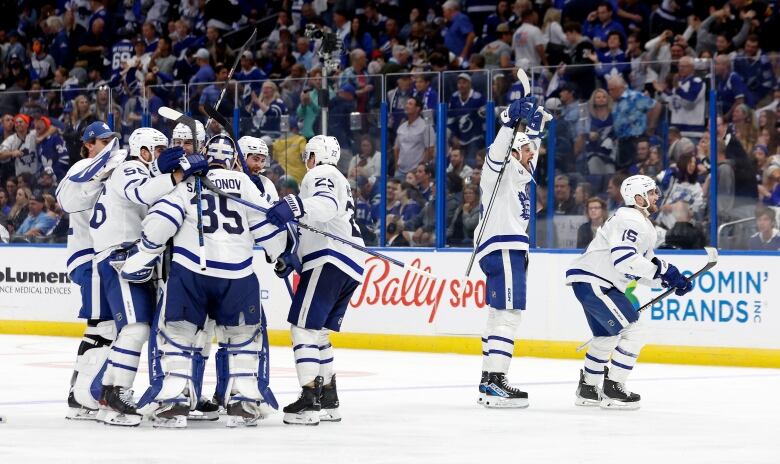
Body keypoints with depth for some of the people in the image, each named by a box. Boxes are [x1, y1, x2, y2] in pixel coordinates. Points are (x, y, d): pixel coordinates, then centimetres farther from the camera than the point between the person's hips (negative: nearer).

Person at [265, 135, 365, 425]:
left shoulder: (320, 174, 1)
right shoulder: (340, 183, 33)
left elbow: (327, 204, -23)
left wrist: (295, 206, -38)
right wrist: (290, 260, 26)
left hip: (330, 261, -10)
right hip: (351, 264, 10)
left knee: (304, 326, -12)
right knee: (317, 331, 16)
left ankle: (309, 401, -20)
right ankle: (328, 400, 15)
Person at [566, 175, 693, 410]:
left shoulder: (644, 225, 20)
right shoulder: (630, 221, -15)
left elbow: (640, 269, 22)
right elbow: (624, 259, -28)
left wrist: (669, 280, 8)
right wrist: (662, 269, -24)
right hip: (593, 281, -11)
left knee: (607, 336, 24)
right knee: (631, 332, -13)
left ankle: (587, 389, 34)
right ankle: (612, 390, -10)